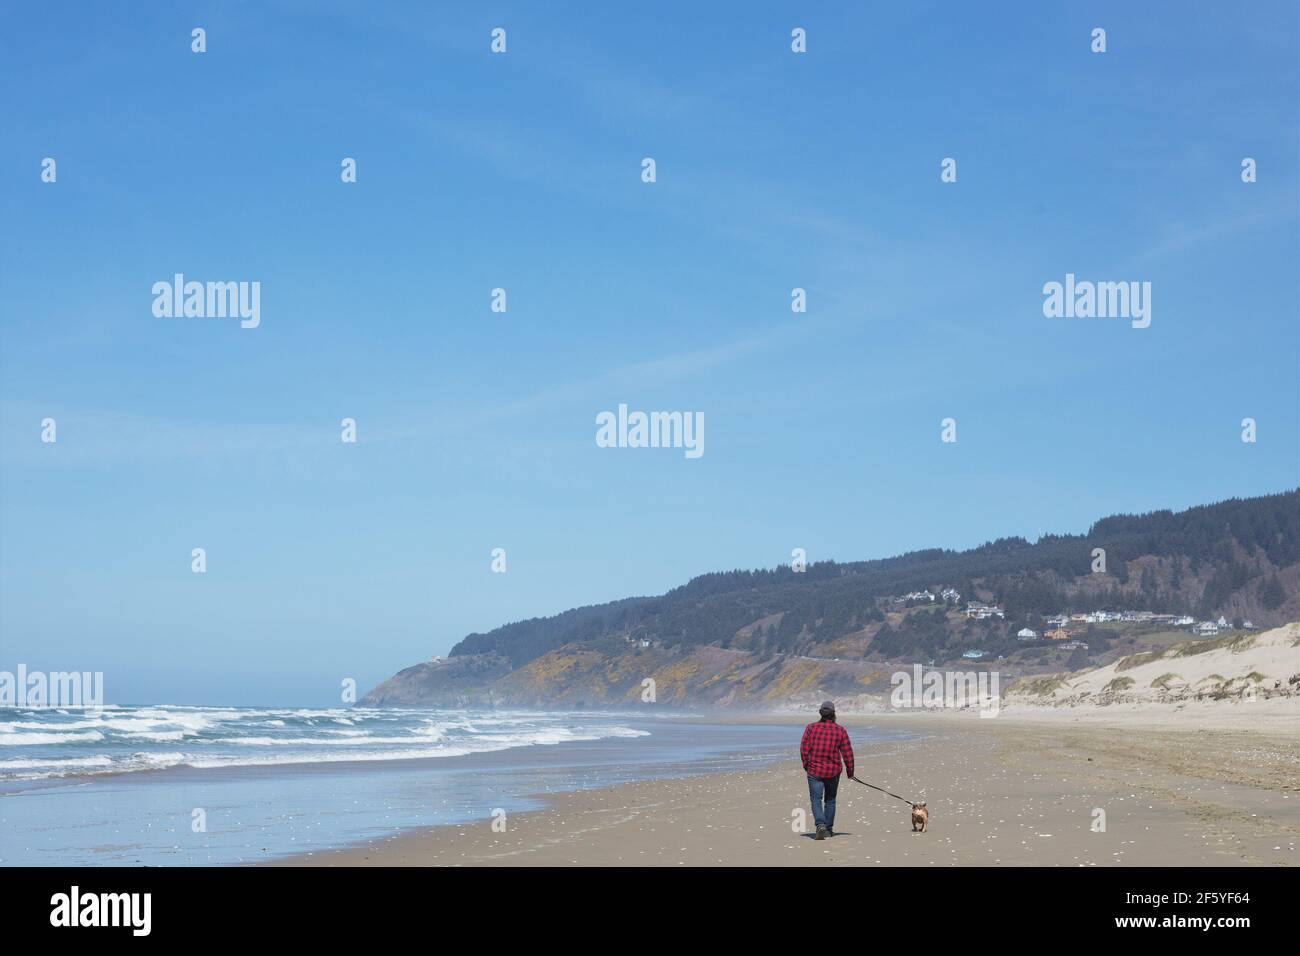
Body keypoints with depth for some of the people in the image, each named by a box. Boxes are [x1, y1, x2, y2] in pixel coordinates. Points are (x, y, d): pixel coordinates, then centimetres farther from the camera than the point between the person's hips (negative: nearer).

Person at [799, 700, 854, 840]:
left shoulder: (811, 728, -5)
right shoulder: (840, 731, -5)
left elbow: (804, 748, -4)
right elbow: (847, 753, -3)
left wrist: (806, 765, 11)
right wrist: (850, 770, 10)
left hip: (814, 770, -1)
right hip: (833, 771, 1)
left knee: (816, 799, -2)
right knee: (830, 800, 17)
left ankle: (820, 825, -24)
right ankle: (828, 829, 24)